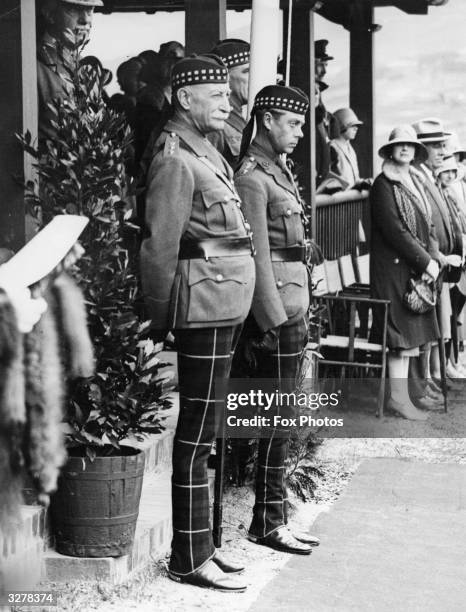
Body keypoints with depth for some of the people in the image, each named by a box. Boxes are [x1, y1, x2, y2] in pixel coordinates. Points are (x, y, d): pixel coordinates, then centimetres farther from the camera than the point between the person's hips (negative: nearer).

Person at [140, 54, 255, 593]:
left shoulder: (205, 152, 16)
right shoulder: (175, 160, -14)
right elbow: (158, 247, -14)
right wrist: (160, 321, -7)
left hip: (227, 305, 10)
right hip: (206, 305, -10)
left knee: (203, 429, 15)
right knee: (197, 433, -4)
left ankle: (201, 542, 25)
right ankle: (189, 560, 3)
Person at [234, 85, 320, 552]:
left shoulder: (278, 170, 17)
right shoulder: (252, 176, -12)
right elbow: (257, 256, -17)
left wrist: (296, 316, 18)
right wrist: (274, 319, -19)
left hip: (291, 311, 10)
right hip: (275, 314, -10)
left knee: (279, 422, 12)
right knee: (277, 423, -4)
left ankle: (275, 519, 19)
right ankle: (267, 525, 4)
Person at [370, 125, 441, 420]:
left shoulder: (416, 182, 15)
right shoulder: (384, 185, -9)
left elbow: (426, 225, 15)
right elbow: (395, 230, -15)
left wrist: (432, 259, 0)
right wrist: (425, 261, -15)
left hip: (418, 268, 8)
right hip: (395, 266, -8)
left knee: (414, 333, 5)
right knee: (404, 333, -7)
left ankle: (402, 391, 9)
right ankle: (398, 397, -2)